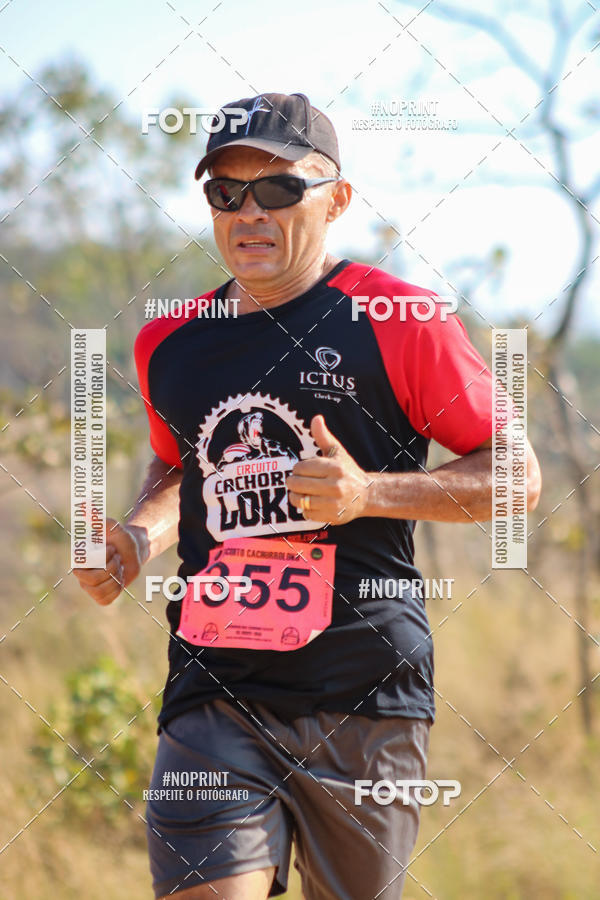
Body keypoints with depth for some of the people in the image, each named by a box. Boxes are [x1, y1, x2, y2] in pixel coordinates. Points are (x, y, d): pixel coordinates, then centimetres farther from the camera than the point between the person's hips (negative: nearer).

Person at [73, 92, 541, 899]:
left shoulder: (397, 320, -3)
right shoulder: (168, 344, 12)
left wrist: (368, 493, -14)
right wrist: (140, 538, 10)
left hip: (365, 700, -2)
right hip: (214, 695, 3)